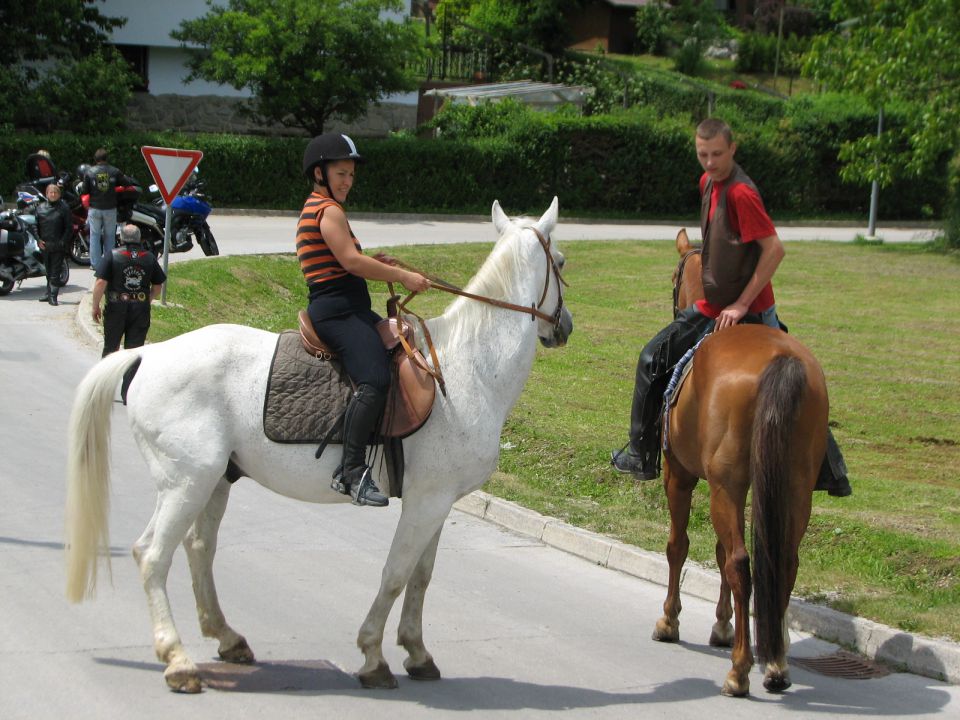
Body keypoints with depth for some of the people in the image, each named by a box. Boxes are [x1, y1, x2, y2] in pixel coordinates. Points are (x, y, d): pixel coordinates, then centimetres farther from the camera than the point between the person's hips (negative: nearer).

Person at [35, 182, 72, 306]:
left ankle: (53, 296, -4)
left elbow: (69, 228, -3)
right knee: (48, 271, 13)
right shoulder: (40, 208, 8)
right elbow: (35, 225, 11)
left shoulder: (64, 208, -2)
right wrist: (38, 240, 0)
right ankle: (49, 292, 22)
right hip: (44, 245, 4)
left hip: (58, 246, -4)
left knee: (55, 272, -5)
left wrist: (63, 242, -11)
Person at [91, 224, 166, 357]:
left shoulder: (112, 255, -7)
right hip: (141, 310, 2)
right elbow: (158, 286, 9)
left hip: (116, 308, -2)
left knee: (111, 346, 13)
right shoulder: (149, 257, 4)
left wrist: (95, 306, -4)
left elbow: (100, 282, -14)